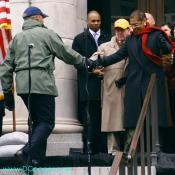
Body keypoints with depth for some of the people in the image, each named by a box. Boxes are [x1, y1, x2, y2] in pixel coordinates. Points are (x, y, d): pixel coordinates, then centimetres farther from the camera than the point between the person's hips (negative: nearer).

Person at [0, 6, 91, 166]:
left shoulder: (17, 38, 18)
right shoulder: (46, 34, 2)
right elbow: (66, 54, 2)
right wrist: (85, 62, 16)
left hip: (22, 85, 6)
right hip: (42, 83, -6)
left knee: (38, 121, 17)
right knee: (47, 122, -3)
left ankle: (38, 157, 11)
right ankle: (27, 151, -21)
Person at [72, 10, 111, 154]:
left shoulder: (107, 39, 16)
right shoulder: (80, 39, 7)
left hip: (104, 83, 3)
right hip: (88, 85, -3)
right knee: (89, 119, -5)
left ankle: (103, 150, 3)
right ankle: (89, 150, -2)